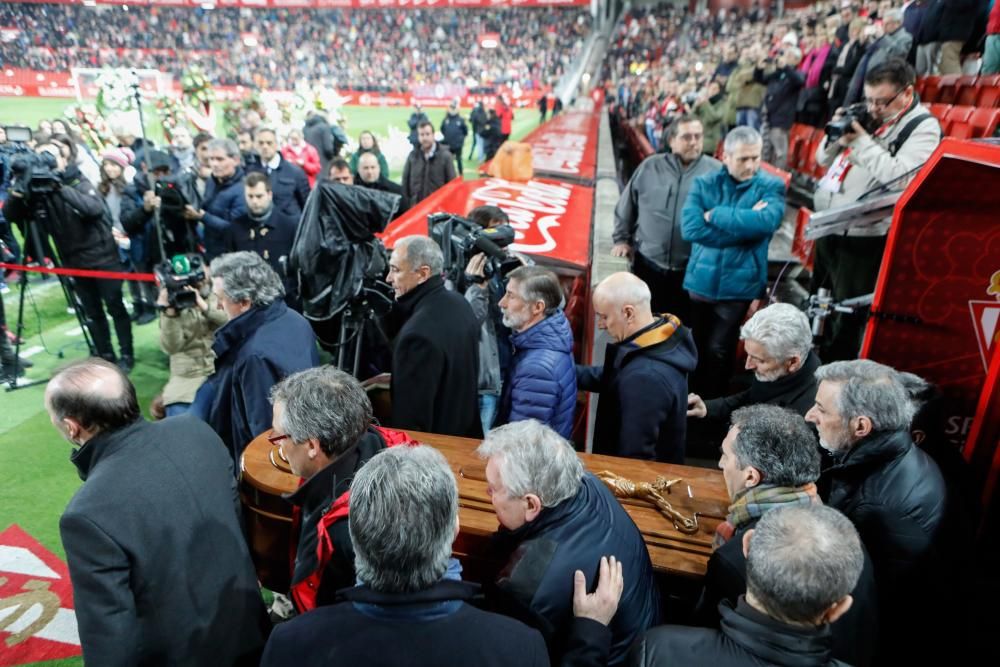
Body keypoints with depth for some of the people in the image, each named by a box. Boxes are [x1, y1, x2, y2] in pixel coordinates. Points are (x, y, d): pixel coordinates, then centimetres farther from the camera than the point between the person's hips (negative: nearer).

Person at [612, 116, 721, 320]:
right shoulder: (650, 166, 2)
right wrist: (621, 239, 9)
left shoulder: (716, 171, -3)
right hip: (648, 262, 1)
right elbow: (626, 206, 10)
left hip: (692, 267, -1)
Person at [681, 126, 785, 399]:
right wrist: (743, 227, -18)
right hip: (701, 280, 2)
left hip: (739, 284, -2)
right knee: (694, 348, 16)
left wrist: (714, 215, -18)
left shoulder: (771, 186, -4)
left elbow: (765, 221, -26)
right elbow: (690, 228, -16)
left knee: (718, 351, 7)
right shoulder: (704, 183, 0)